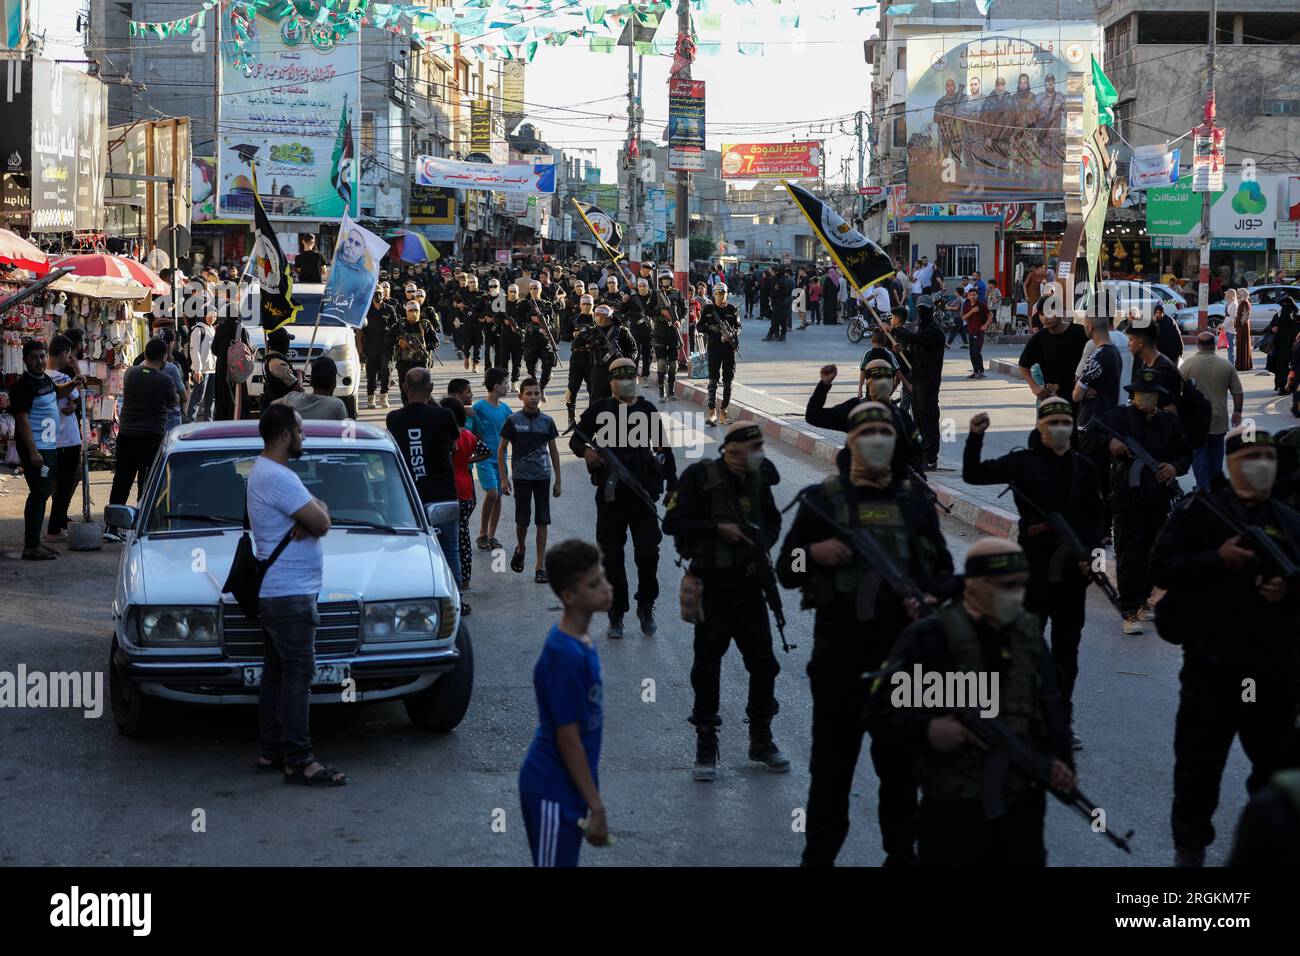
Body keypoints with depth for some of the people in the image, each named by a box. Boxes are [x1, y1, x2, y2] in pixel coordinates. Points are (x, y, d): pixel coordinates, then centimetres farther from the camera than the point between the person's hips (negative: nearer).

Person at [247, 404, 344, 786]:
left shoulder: (262, 470, 16)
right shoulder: (279, 478, -19)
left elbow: (317, 522, 12)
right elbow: (321, 522, -21)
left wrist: (309, 520, -12)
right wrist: (319, 507, 1)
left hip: (273, 593, 11)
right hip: (290, 594, -11)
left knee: (276, 672, 13)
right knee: (298, 675, -9)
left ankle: (271, 752, 19)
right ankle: (298, 761, -9)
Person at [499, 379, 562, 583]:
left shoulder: (547, 421, 3)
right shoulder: (513, 420, -4)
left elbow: (553, 451, 10)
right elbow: (501, 449, 2)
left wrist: (558, 480, 9)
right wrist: (504, 478, -3)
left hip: (543, 476, 2)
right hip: (521, 477, -2)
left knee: (542, 521, 0)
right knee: (522, 520, 2)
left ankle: (541, 566, 4)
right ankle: (520, 549, 33)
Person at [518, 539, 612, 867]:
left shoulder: (581, 643, 6)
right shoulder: (564, 655, -22)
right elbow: (568, 740, -21)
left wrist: (592, 801, 19)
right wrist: (597, 808, -18)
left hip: (568, 790, 9)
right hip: (553, 793, -9)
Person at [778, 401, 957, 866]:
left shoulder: (915, 501, 9)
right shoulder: (821, 499, 3)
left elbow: (943, 569, 14)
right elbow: (785, 571, 7)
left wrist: (929, 597, -6)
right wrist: (813, 553, -14)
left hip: (903, 654, 2)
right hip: (838, 656, -2)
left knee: (900, 760, 10)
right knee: (832, 763, 5)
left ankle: (901, 853, 21)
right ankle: (819, 854, 15)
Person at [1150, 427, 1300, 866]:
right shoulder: (1199, 511, 0)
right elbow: (1161, 566, -6)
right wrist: (1217, 559, -16)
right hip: (1211, 662, -3)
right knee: (1199, 762, 5)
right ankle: (1190, 845, 19)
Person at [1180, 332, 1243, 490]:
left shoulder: (1188, 364, -8)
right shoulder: (1226, 365, -2)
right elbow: (1237, 392, 1)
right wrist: (1237, 412, 14)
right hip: (1219, 419, 2)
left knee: (1198, 453, 3)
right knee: (1216, 453, 16)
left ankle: (1203, 489, -5)